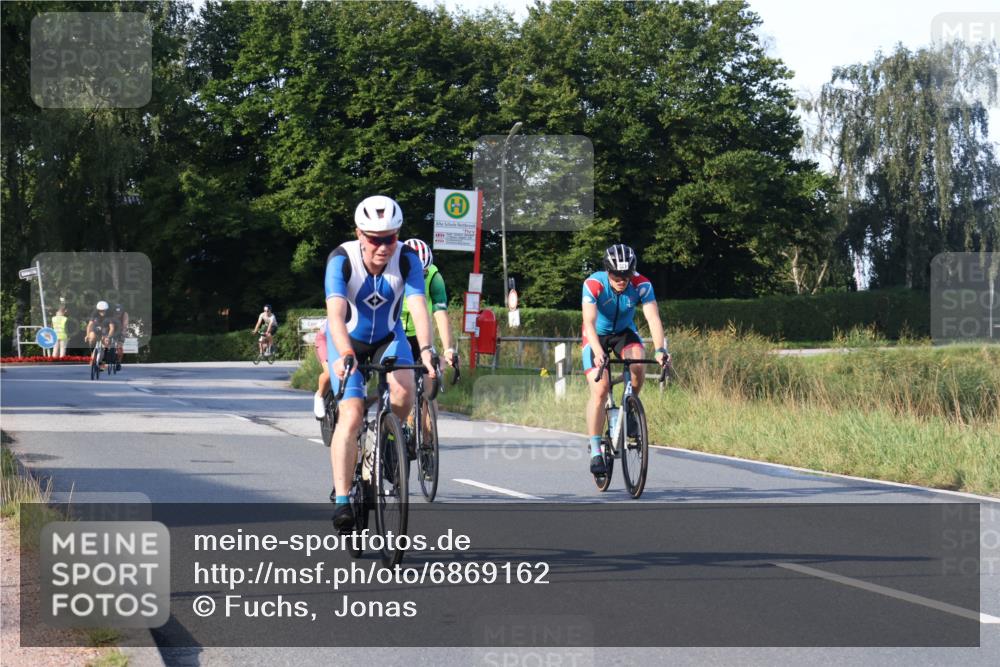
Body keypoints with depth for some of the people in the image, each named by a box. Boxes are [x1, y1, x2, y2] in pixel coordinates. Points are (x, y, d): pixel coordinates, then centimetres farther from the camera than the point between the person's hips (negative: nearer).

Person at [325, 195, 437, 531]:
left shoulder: (406, 259, -23)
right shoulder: (341, 259, -27)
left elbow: (418, 307, -33)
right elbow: (335, 312, -39)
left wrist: (426, 350, -50)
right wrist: (344, 355, -55)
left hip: (387, 337, 2)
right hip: (347, 340, -2)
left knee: (404, 387, -29)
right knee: (351, 414, -20)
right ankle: (341, 499, -15)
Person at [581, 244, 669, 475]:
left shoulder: (641, 284, -24)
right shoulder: (593, 284, -29)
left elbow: (653, 318, -32)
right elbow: (589, 321, -38)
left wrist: (660, 349, -48)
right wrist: (598, 352, -54)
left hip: (624, 332, 2)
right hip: (597, 335, -2)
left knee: (638, 368, -29)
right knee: (600, 391, -17)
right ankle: (595, 452, -10)